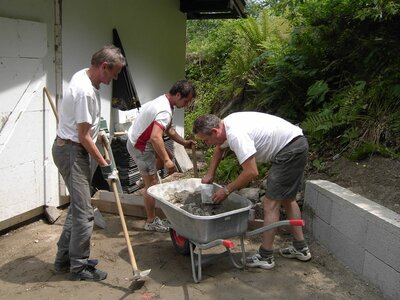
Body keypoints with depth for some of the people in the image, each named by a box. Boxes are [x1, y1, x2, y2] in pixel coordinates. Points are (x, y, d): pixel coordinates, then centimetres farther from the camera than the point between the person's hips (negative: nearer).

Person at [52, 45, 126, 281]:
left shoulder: (84, 76, 6)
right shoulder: (85, 91, -25)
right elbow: (83, 136, -21)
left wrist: (98, 127, 22)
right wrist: (104, 164, -15)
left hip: (74, 149, 11)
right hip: (71, 152, -11)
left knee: (78, 207, 17)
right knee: (84, 212, -4)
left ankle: (64, 259, 27)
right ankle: (78, 267, 10)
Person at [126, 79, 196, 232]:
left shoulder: (163, 101, 6)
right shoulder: (165, 111, -27)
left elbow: (169, 129, 15)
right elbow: (156, 137, -40)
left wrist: (184, 142, 5)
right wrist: (166, 160, -38)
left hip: (139, 140, 10)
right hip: (140, 147, -10)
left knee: (166, 156, 25)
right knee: (152, 183, -2)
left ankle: (145, 178, 27)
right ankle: (151, 222, 9)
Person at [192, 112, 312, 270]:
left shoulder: (236, 134, -26)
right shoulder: (226, 125, 5)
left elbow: (251, 172, -26)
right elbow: (219, 149, 27)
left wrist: (226, 190, -14)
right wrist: (210, 174, 21)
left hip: (291, 149, -11)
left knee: (271, 202, -6)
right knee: (286, 198, 20)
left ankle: (265, 256, 4)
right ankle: (300, 248, 29)